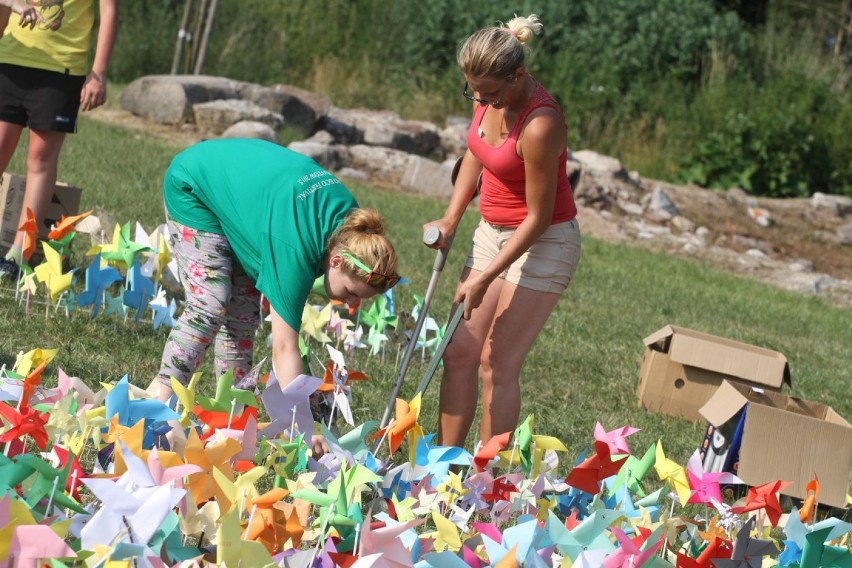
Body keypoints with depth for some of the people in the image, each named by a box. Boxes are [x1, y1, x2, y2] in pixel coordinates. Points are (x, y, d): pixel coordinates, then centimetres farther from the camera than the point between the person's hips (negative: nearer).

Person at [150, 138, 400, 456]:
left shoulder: (348, 215, -19)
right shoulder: (296, 250, -40)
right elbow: (285, 349, -38)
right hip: (193, 188, -8)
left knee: (244, 312, 1)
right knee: (209, 306, -19)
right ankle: (160, 405, -19)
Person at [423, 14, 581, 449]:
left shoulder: (540, 125, -29)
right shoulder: (487, 97, -7)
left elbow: (538, 217, -22)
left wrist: (485, 279, -17)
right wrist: (450, 220, 4)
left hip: (543, 244, -8)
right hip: (493, 233, 8)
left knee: (497, 364, -7)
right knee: (459, 353, 7)